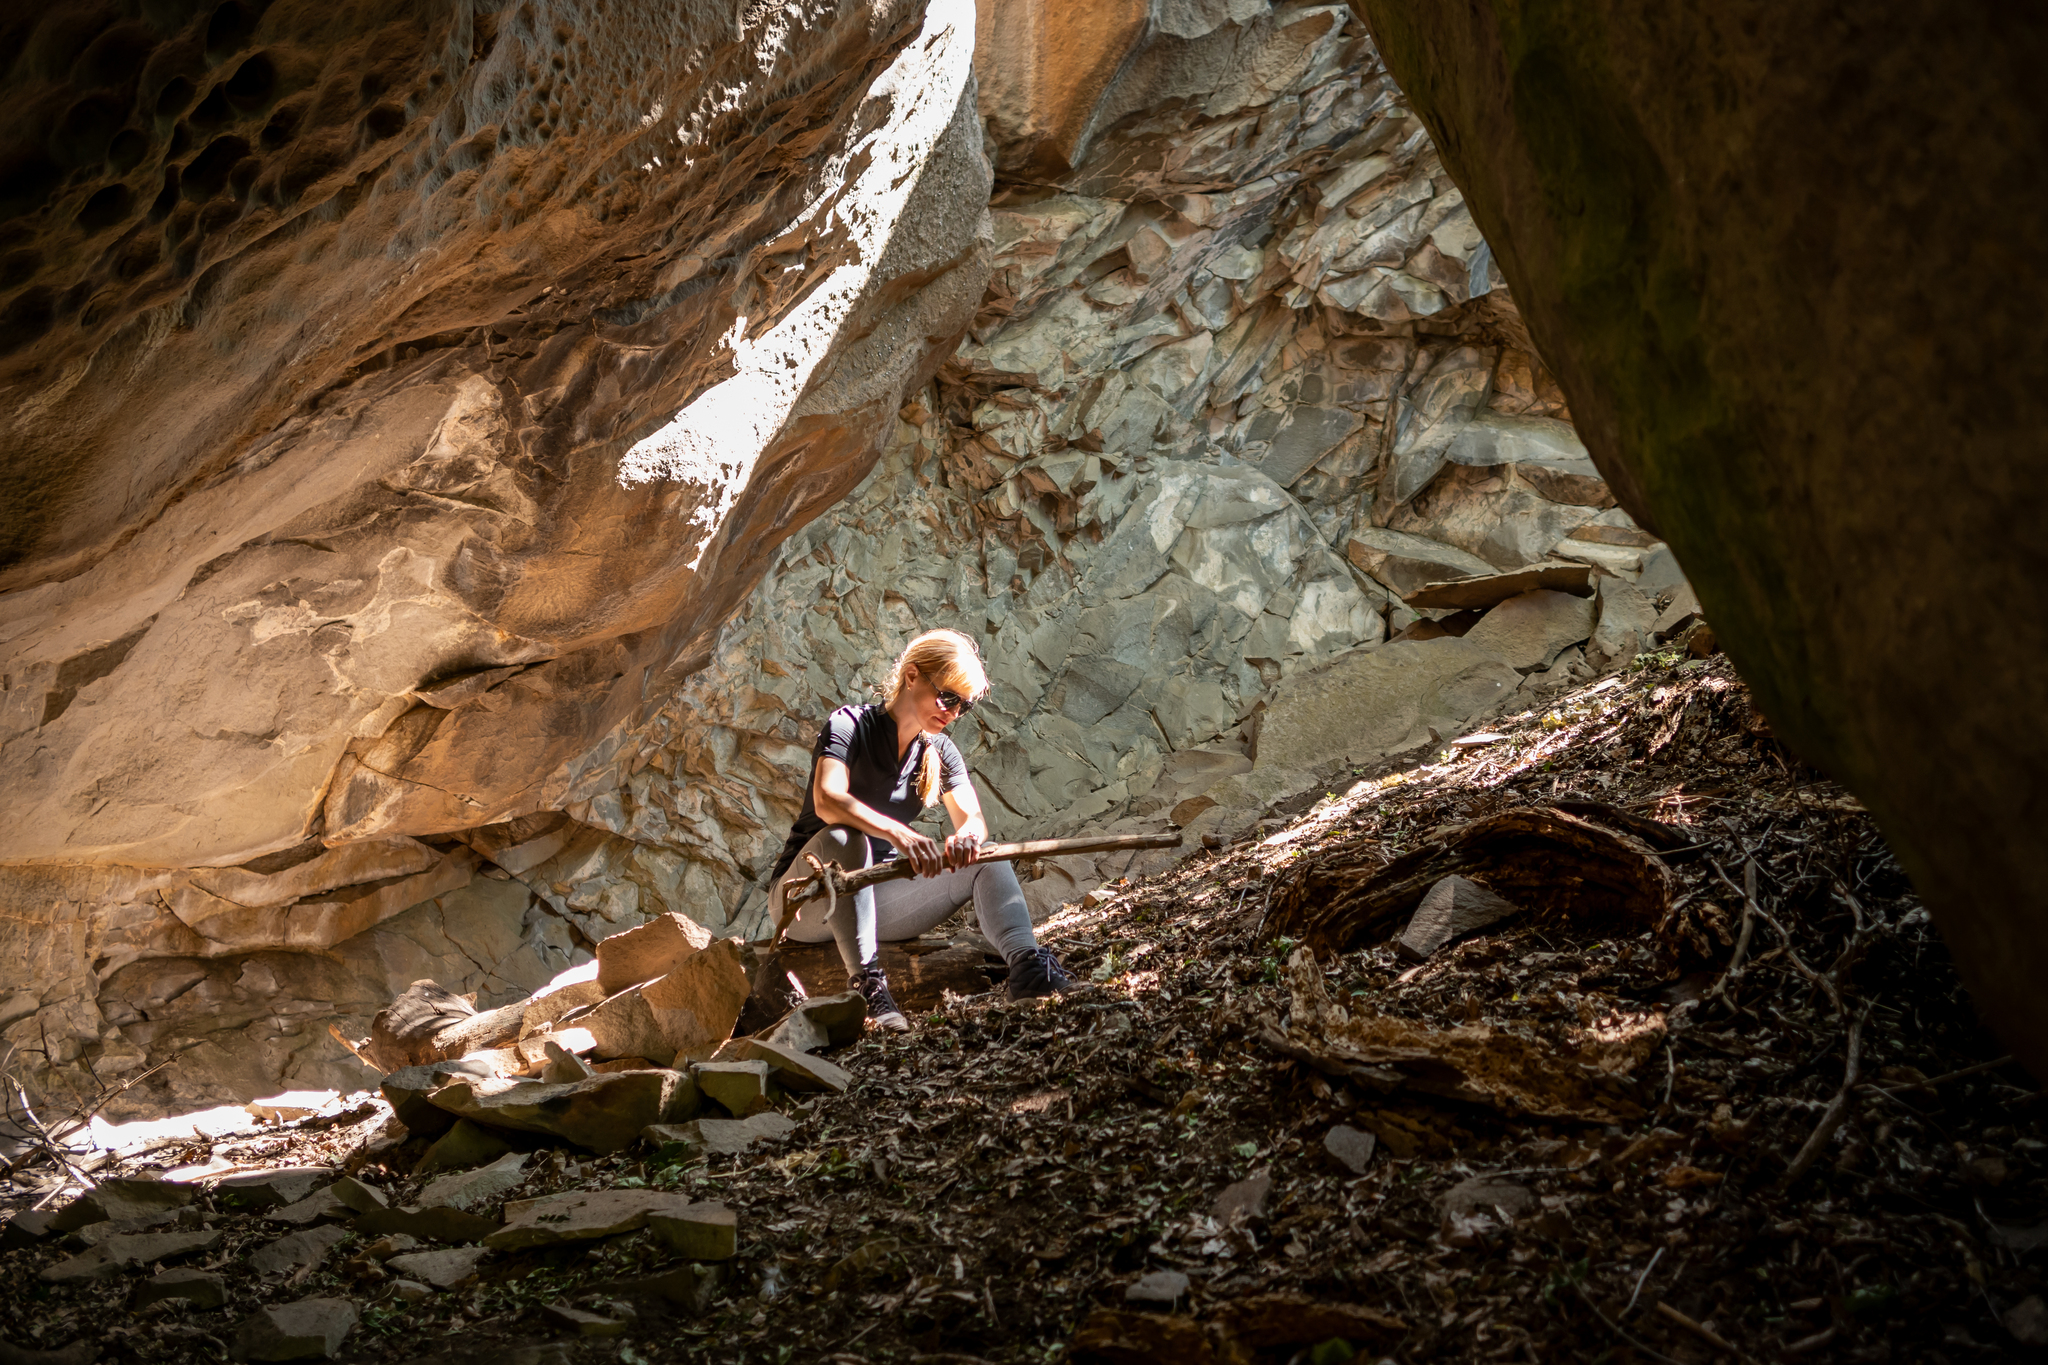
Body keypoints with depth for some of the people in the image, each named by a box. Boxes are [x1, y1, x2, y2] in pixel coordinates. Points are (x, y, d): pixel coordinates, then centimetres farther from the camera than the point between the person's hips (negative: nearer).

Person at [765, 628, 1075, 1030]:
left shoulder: (939, 752, 6)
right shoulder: (849, 725, -13)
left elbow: (974, 820, -7)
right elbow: (827, 801, -32)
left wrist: (968, 836, -33)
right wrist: (900, 835, -47)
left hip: (876, 899, 6)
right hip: (806, 900, -5)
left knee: (986, 860, -13)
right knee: (843, 838, -38)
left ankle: (1026, 964, -36)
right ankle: (866, 983, -45)